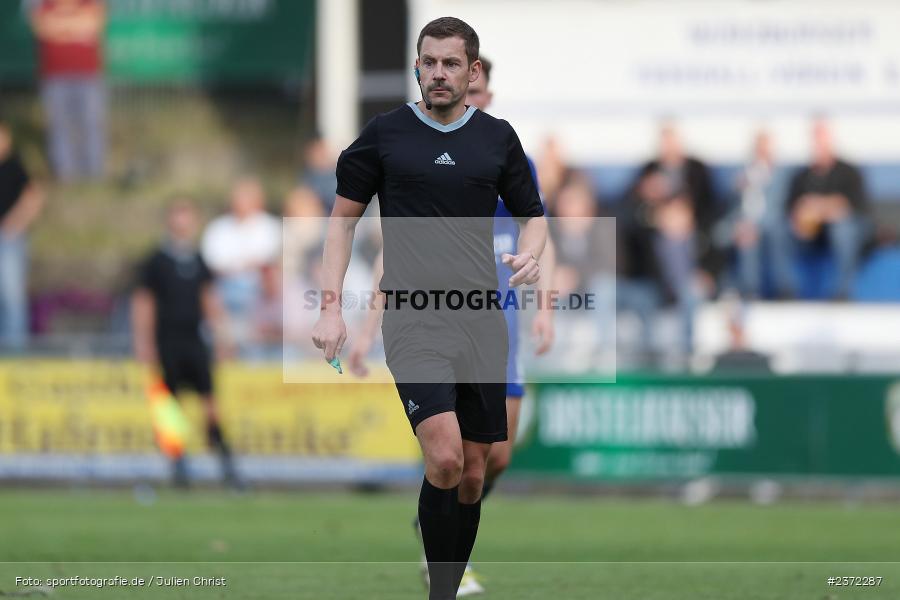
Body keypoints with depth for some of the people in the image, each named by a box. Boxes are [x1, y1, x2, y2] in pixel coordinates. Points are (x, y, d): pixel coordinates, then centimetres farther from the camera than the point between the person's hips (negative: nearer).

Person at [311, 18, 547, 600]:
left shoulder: (498, 137, 8)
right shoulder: (385, 133, 2)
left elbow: (532, 213, 19)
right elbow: (344, 216, 10)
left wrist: (530, 254, -5)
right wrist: (331, 306, 1)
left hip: (481, 321, 3)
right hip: (413, 319, -3)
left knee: (472, 475, 6)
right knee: (445, 457, -22)